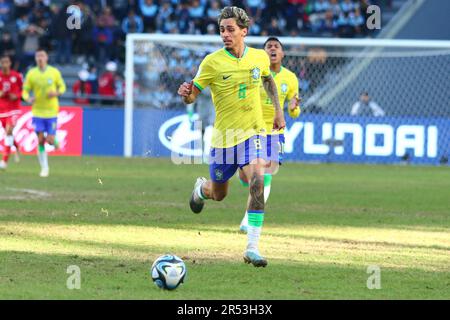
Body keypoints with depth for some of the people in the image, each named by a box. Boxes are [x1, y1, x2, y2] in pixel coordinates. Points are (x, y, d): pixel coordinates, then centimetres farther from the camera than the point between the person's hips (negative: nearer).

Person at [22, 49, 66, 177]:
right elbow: (25, 90, 2)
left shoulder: (54, 72, -3)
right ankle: (44, 168, 9)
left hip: (52, 111, -1)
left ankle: (55, 141, 33)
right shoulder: (31, 74, -2)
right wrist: (28, 98, -20)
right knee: (40, 140, -3)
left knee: (50, 140, -5)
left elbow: (62, 86, 8)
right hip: (37, 111, 1)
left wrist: (56, 93, -14)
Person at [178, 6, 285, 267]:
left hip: (254, 132, 1)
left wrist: (278, 110, 17)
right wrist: (185, 94, -31)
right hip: (224, 136, -1)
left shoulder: (259, 57, -2)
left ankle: (252, 248, -23)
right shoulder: (212, 62, -11)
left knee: (257, 180, -25)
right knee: (218, 194, 14)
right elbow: (192, 96, -8)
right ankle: (201, 188, 56)